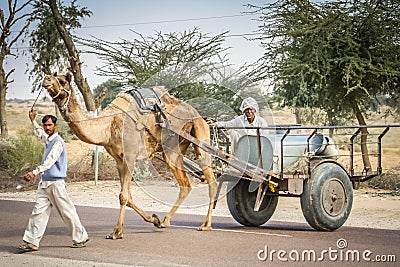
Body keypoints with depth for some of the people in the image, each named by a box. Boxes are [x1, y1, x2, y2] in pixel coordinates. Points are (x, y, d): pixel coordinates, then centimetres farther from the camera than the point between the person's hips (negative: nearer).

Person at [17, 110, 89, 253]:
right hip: (44, 182, 8)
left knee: (67, 212, 0)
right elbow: (39, 133, 42)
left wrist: (34, 172, -39)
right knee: (38, 212, 1)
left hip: (56, 183, -8)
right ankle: (32, 242, 0)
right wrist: (33, 121, 44)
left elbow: (49, 161, -28)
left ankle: (81, 238, 13)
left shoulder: (58, 142, -14)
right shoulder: (47, 139, 15)